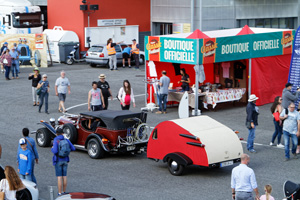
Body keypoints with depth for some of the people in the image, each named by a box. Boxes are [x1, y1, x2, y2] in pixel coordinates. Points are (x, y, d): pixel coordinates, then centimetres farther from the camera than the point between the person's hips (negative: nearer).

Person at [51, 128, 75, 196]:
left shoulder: (56, 141, -13)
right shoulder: (66, 140, 1)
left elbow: (55, 151, -23)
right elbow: (73, 148, 2)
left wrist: (52, 149, 1)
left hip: (58, 161, -4)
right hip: (65, 160, 4)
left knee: (59, 177, -2)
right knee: (64, 176, 12)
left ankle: (60, 194, 0)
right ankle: (64, 192, 18)